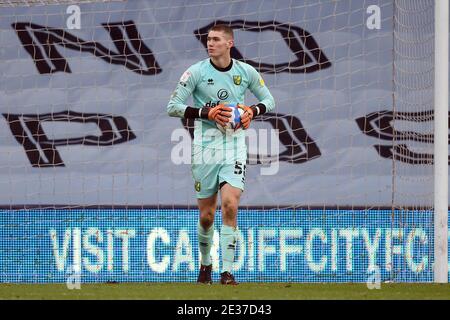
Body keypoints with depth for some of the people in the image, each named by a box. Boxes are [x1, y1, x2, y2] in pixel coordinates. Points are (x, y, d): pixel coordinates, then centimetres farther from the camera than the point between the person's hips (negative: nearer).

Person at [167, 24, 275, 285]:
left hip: (235, 145, 0)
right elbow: (173, 106, -5)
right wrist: (206, 112, -17)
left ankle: (227, 271, -13)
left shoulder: (246, 72, 2)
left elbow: (269, 100, 16)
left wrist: (253, 111, -6)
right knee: (206, 215, 5)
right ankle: (205, 264, 29)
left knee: (230, 205, -17)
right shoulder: (196, 72, -4)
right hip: (205, 145, 0)